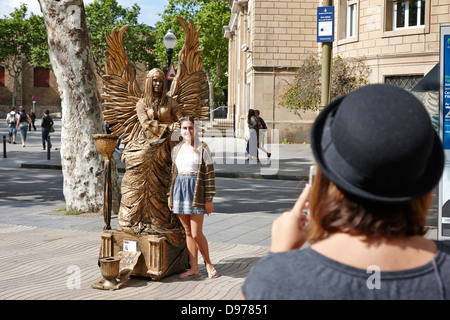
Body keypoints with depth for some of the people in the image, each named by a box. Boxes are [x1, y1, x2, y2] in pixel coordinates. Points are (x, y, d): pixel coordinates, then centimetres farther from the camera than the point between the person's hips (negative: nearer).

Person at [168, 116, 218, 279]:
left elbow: (209, 174, -5)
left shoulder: (202, 148, -3)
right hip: (180, 189, 5)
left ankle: (208, 264, 13)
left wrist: (209, 199, -9)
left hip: (196, 191, -5)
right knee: (188, 233, 8)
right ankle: (194, 268, 15)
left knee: (196, 234, -7)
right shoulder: (176, 149, 12)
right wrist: (170, 195, 15)